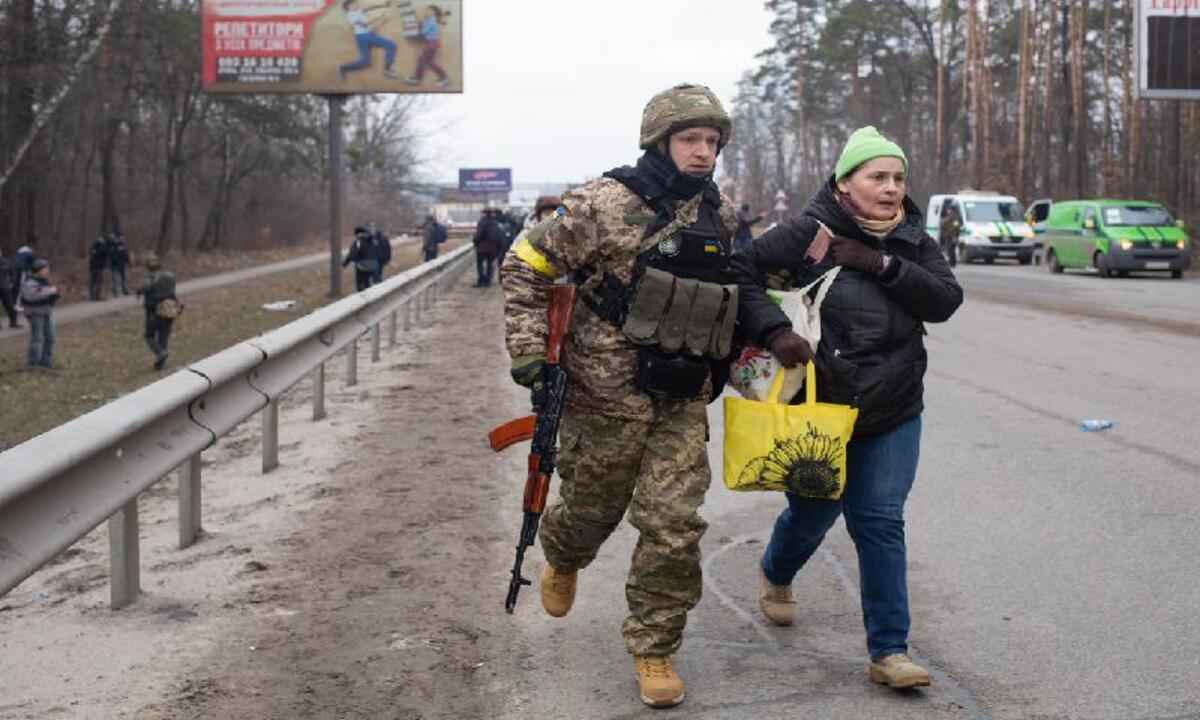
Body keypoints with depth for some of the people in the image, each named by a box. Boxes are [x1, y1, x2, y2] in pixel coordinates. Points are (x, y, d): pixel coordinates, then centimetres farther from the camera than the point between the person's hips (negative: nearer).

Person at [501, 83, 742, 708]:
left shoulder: (723, 215, 5)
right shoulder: (607, 205, -13)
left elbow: (740, 288, 25)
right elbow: (525, 266, -9)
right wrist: (530, 352, -14)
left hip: (683, 404, 4)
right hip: (607, 397, -3)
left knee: (674, 527, -3)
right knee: (592, 506, 14)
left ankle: (653, 650, 15)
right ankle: (562, 560, 51)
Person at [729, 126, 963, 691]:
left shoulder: (912, 240, 3)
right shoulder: (811, 232, -12)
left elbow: (945, 301, -10)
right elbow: (742, 270, -15)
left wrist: (882, 264, -21)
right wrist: (774, 331, -28)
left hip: (892, 416, 3)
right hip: (818, 408, -2)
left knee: (880, 522, -2)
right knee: (814, 511, 14)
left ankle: (889, 652, 4)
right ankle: (775, 574, 49)